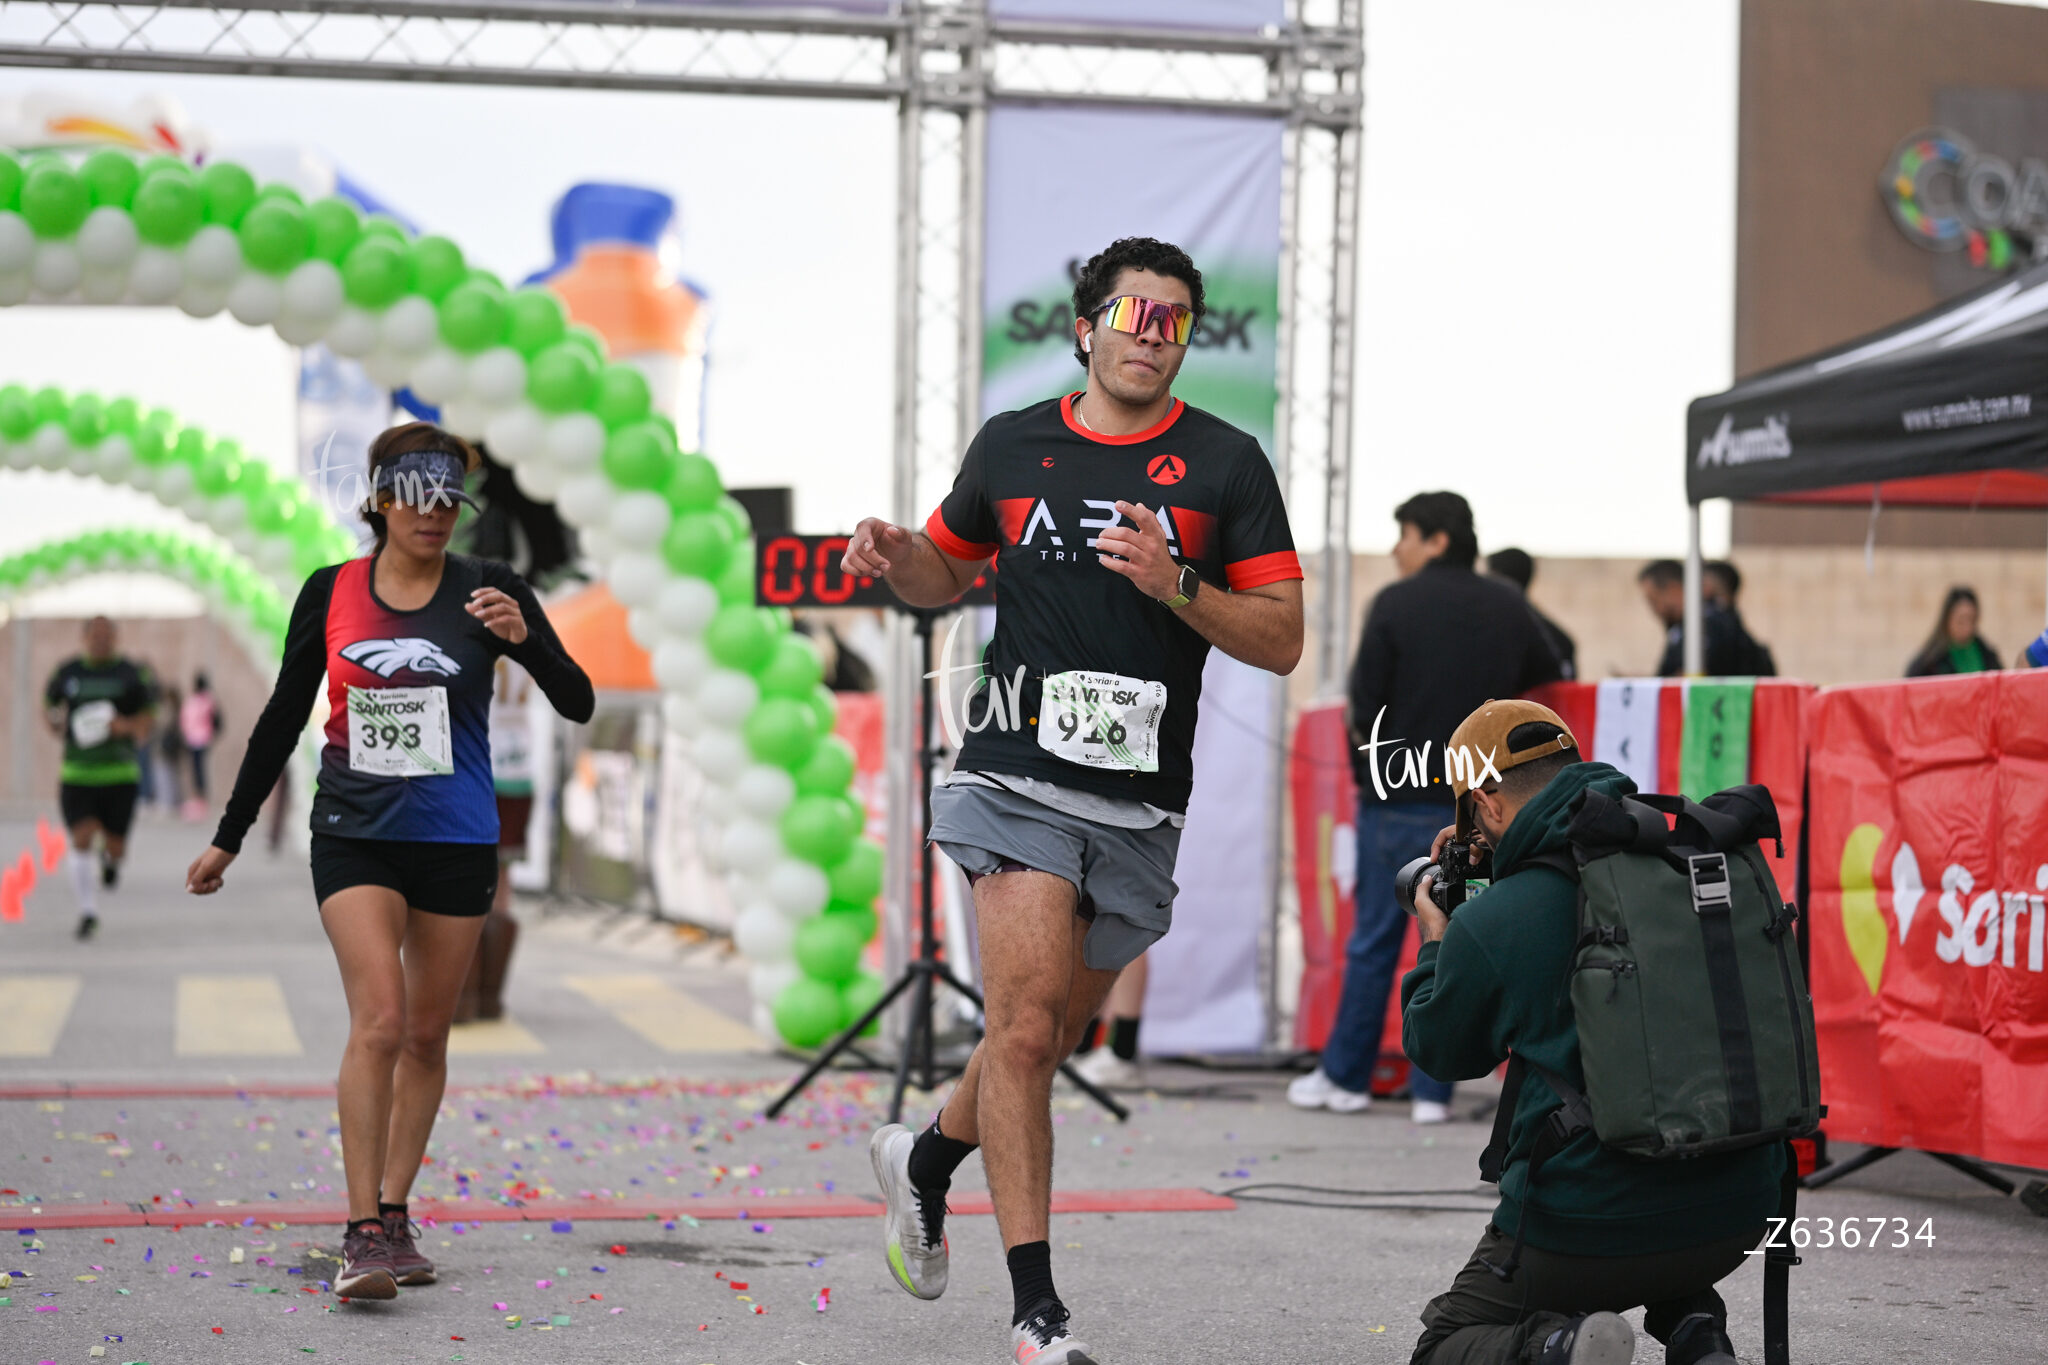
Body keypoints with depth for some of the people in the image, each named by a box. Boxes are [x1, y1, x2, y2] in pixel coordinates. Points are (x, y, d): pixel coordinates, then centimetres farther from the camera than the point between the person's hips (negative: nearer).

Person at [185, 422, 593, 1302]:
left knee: (426, 1035, 8)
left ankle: (394, 1215, 21)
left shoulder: (486, 590, -2)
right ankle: (361, 1234, -15)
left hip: (456, 842, 1)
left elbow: (578, 704, -7)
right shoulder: (330, 593, 1)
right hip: (354, 834, -1)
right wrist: (228, 838, 12)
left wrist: (524, 637, -26)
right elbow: (283, 719, 9)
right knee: (379, 1020, -16)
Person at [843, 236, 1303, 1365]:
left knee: (1050, 1038, 14)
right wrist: (895, 558, 1)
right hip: (1017, 781, -1)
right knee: (1027, 1020, -15)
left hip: (1140, 805, 2)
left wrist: (1175, 587, -17)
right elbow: (947, 570, 23)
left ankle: (924, 1161, 43)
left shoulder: (1225, 464, 3)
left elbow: (1281, 640, -1)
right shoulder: (1010, 447, 7)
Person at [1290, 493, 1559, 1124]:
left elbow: (1365, 705, -8)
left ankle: (1346, 1076, 15)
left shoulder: (1397, 603, -7)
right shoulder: (1509, 607, 5)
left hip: (1398, 801, -3)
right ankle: (1432, 1090, 5)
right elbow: (1547, 678, 16)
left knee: (1374, 937, 6)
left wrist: (1370, 774, 7)